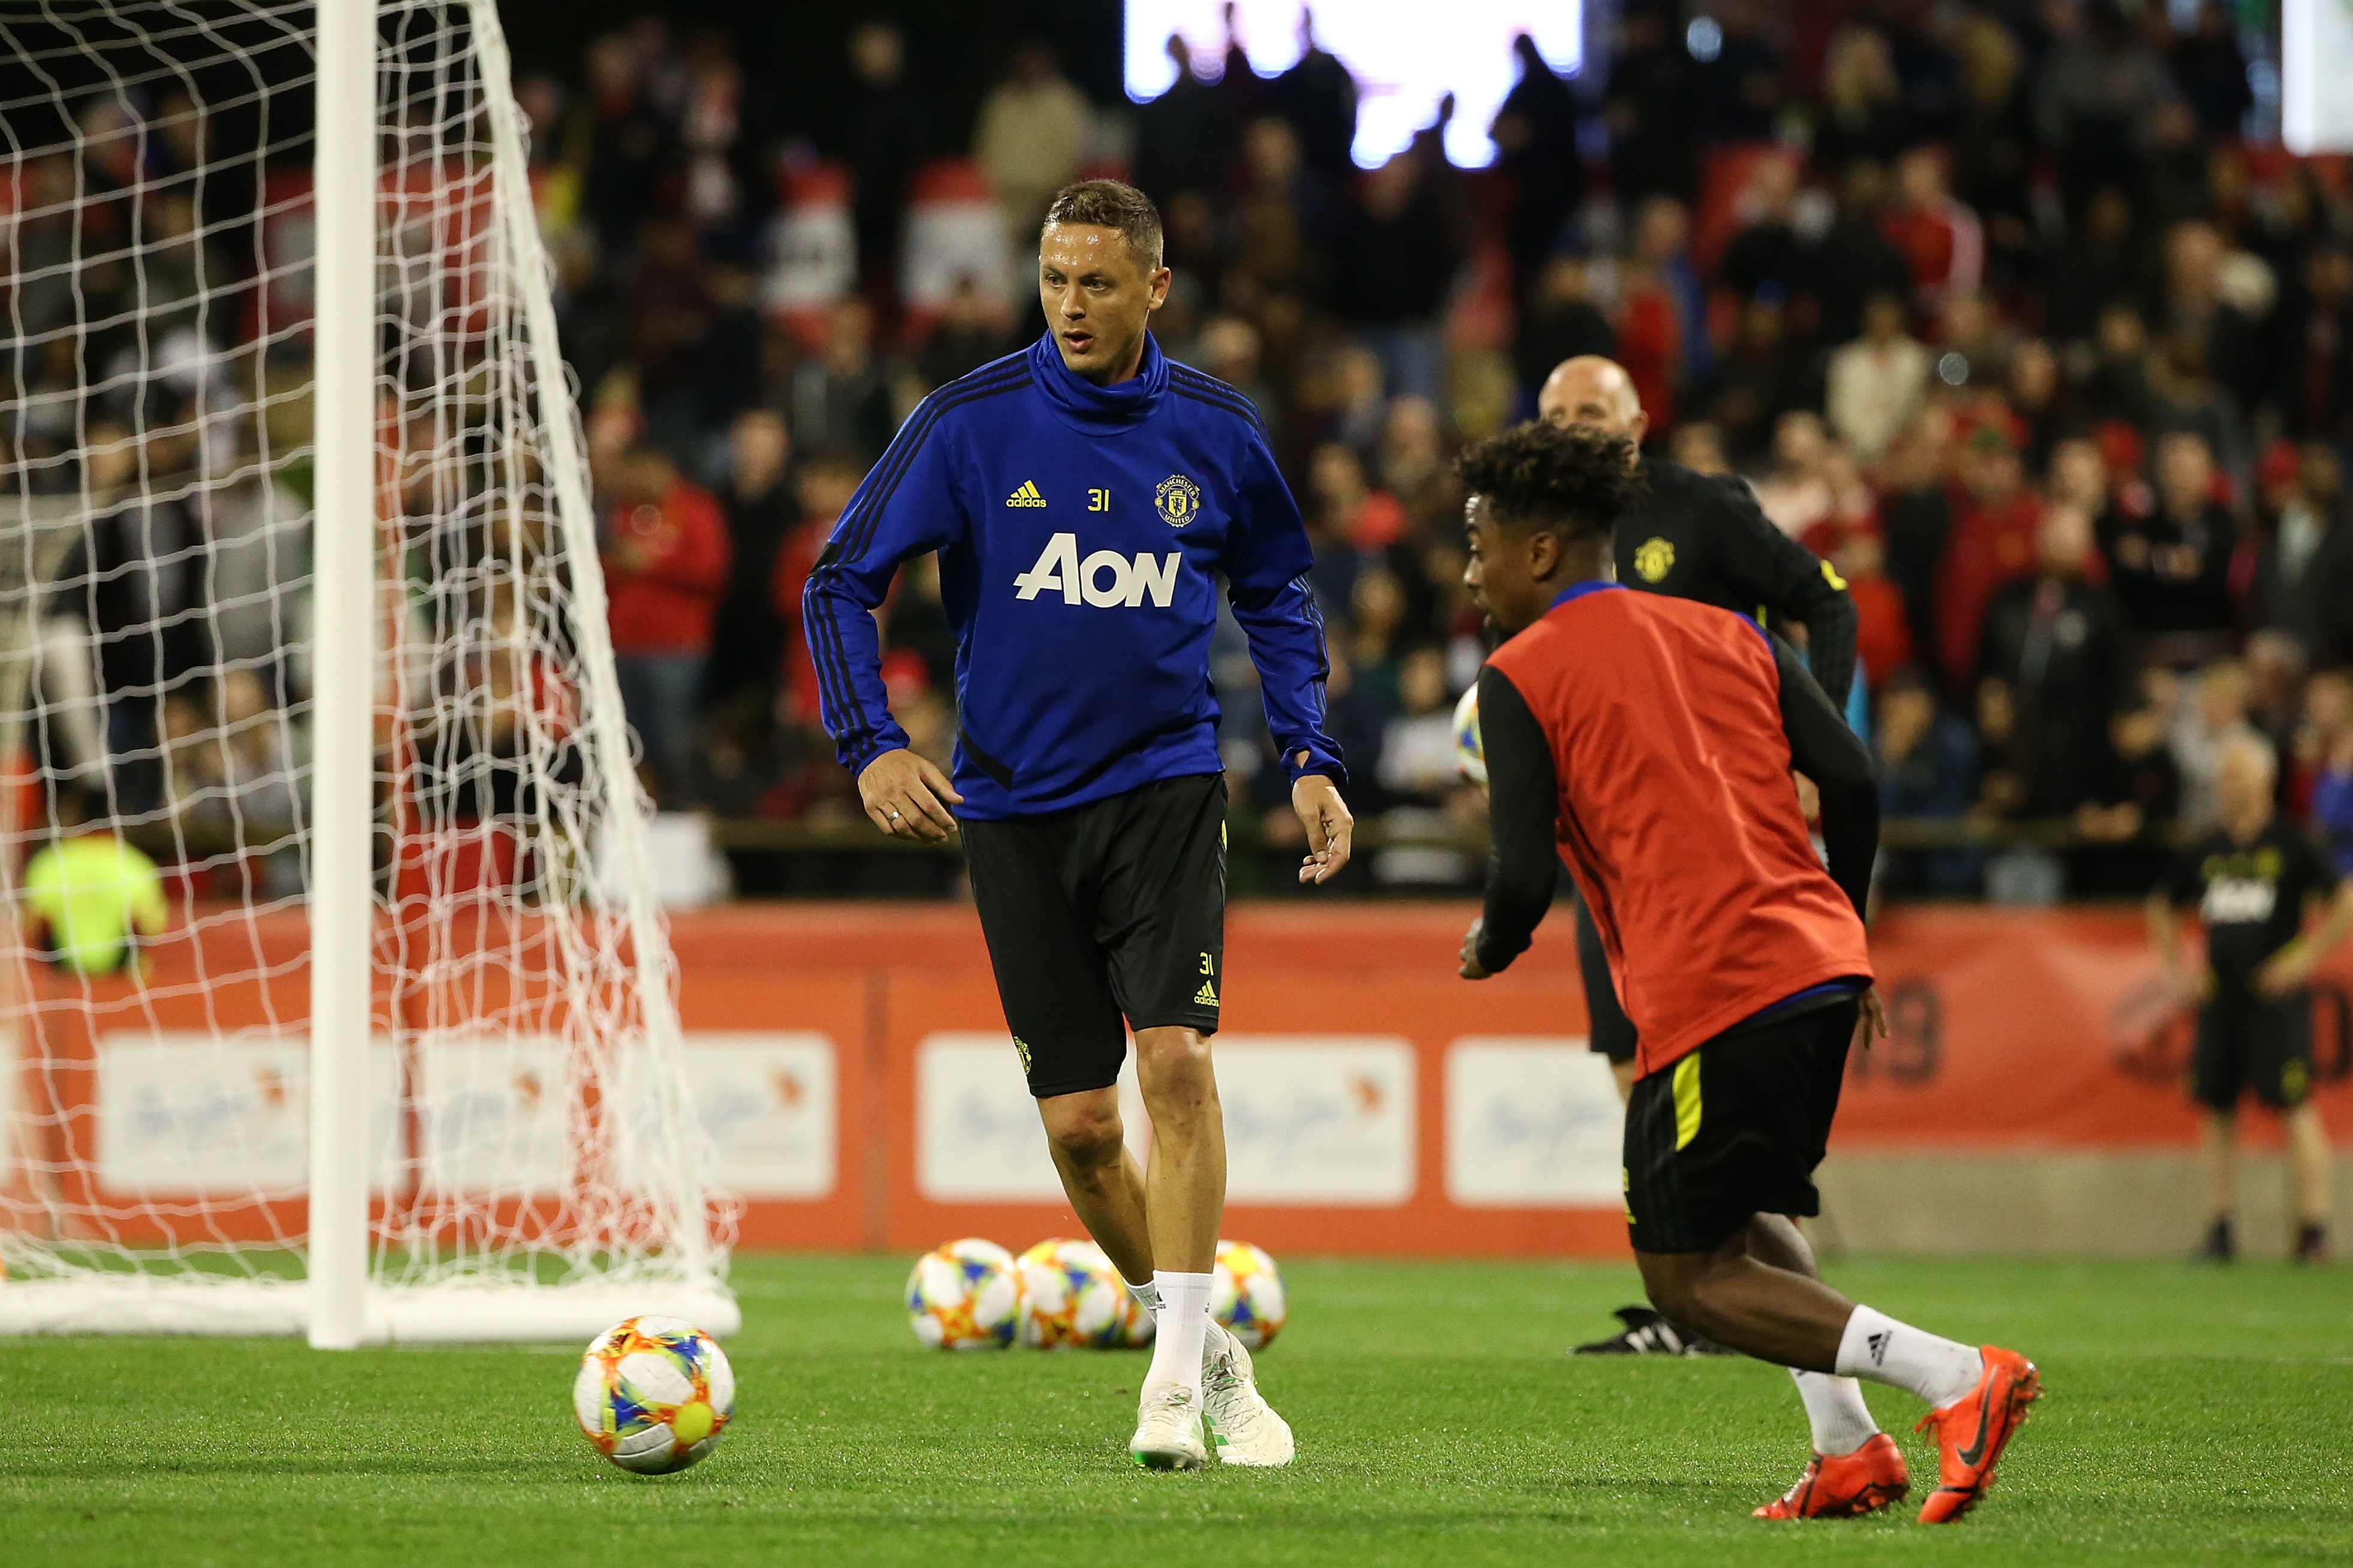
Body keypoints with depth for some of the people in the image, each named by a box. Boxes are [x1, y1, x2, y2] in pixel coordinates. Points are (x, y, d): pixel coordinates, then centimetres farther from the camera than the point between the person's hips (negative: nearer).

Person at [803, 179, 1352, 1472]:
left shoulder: (1214, 431, 0)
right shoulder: (972, 422, -6)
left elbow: (1277, 593, 16)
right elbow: (841, 583, -1)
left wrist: (1309, 758, 7)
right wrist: (870, 746, -13)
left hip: (1167, 785, 0)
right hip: (1016, 806, 0)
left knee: (1175, 1059, -17)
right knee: (1078, 1122, 1)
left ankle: (1178, 1383, -13)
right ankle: (1196, 1343, 22)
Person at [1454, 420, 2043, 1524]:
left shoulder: (1519, 679, 2)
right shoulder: (1727, 637, 19)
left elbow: (1524, 879, -6)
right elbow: (1852, 782, 11)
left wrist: (1487, 952, 16)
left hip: (1707, 995, -7)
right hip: (1818, 969, 7)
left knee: (1689, 1277, 1)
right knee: (1738, 1213, 27)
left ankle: (1956, 1376, -15)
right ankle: (1848, 1450, 10)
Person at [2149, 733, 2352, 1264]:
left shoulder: (2289, 846, -5)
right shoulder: (2206, 852, 10)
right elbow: (2161, 907, 25)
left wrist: (2306, 956, -10)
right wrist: (2176, 966, 14)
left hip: (2275, 996, -5)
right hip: (2218, 998, 5)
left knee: (2296, 1109, -10)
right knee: (2218, 1110, 6)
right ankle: (2218, 1229, 12)